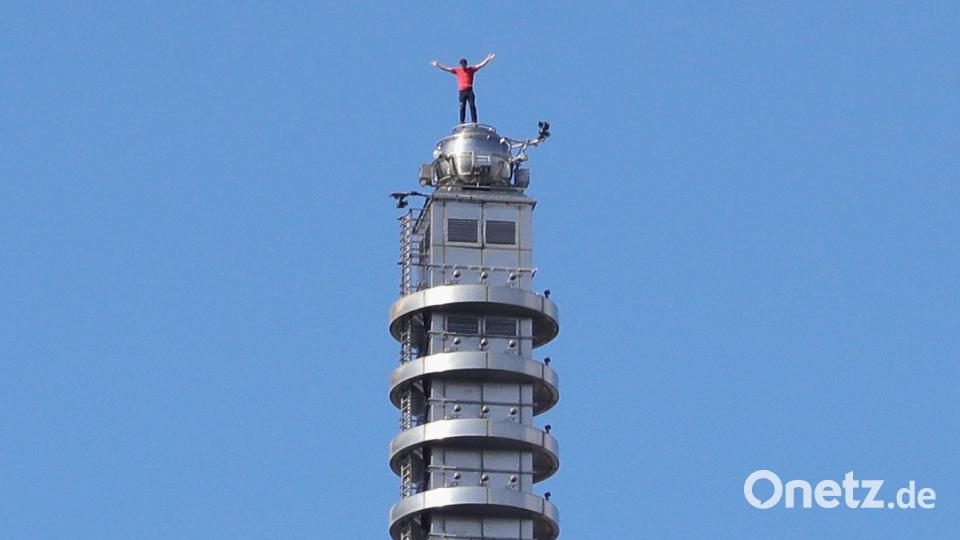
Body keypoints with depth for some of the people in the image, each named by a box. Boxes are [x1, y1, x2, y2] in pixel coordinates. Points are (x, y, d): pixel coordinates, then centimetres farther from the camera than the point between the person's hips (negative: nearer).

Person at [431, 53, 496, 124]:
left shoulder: (471, 69, 10)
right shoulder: (457, 71, 15)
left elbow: (481, 65, 6)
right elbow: (446, 69, 17)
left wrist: (488, 59, -2)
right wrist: (437, 65, 15)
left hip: (469, 91, -2)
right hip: (462, 92, 2)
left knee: (472, 106, -10)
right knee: (462, 107, -2)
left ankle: (474, 122, -14)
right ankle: (462, 122, -3)